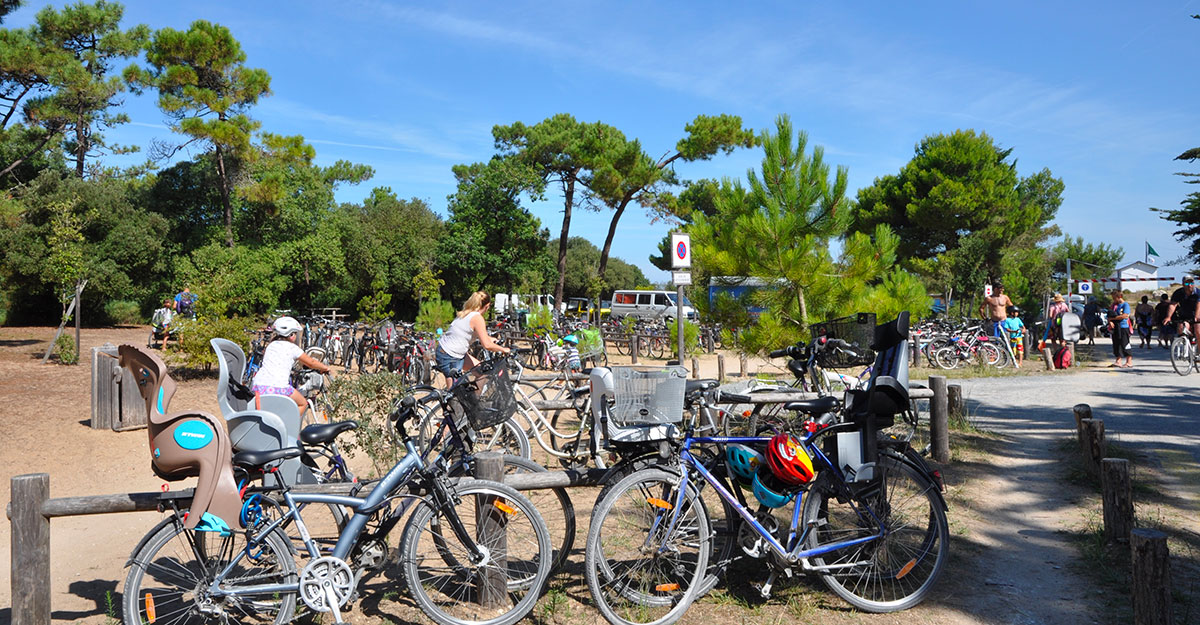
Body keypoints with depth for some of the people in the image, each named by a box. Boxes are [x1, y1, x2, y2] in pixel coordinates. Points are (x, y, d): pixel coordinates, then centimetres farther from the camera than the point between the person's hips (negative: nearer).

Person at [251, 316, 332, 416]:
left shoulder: (271, 345, 21)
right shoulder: (292, 348, 4)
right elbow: (311, 362, 14)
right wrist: (325, 368, 31)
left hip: (257, 385, 5)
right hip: (277, 387, -5)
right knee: (303, 404, 15)